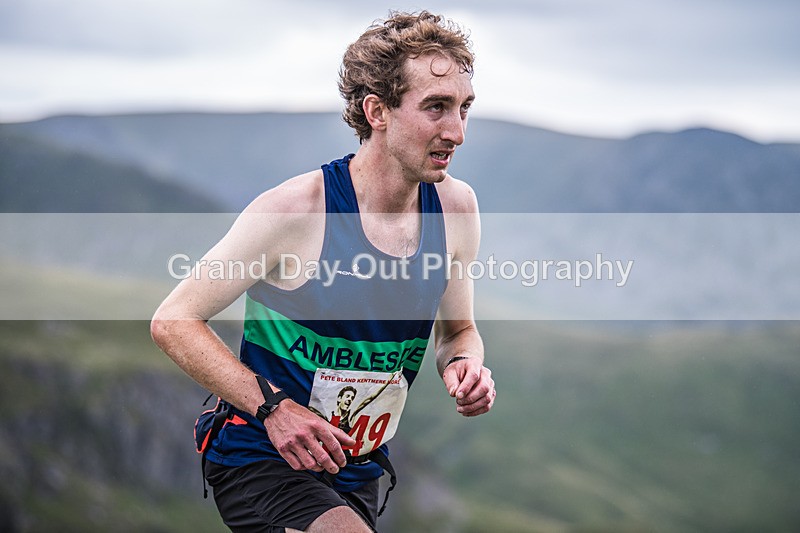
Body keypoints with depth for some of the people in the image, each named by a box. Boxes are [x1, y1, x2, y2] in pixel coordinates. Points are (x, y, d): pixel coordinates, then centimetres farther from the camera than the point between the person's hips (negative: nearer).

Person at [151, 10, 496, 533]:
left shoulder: (456, 207, -4)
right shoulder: (297, 209, -21)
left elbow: (458, 329, 14)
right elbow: (173, 321, -16)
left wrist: (464, 365, -10)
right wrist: (273, 406, -24)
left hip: (358, 476, 7)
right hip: (262, 463, -7)